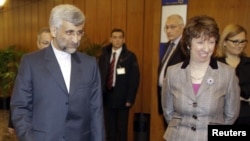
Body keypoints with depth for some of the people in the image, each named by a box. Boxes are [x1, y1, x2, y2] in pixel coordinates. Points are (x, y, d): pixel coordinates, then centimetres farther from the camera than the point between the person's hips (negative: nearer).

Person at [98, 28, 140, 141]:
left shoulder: (130, 56, -4)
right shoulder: (104, 56, 6)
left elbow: (134, 79, -6)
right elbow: (100, 76, 7)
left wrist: (130, 99, -11)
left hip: (122, 98, -3)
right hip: (107, 97, 3)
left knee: (122, 129, 8)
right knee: (109, 128, 13)